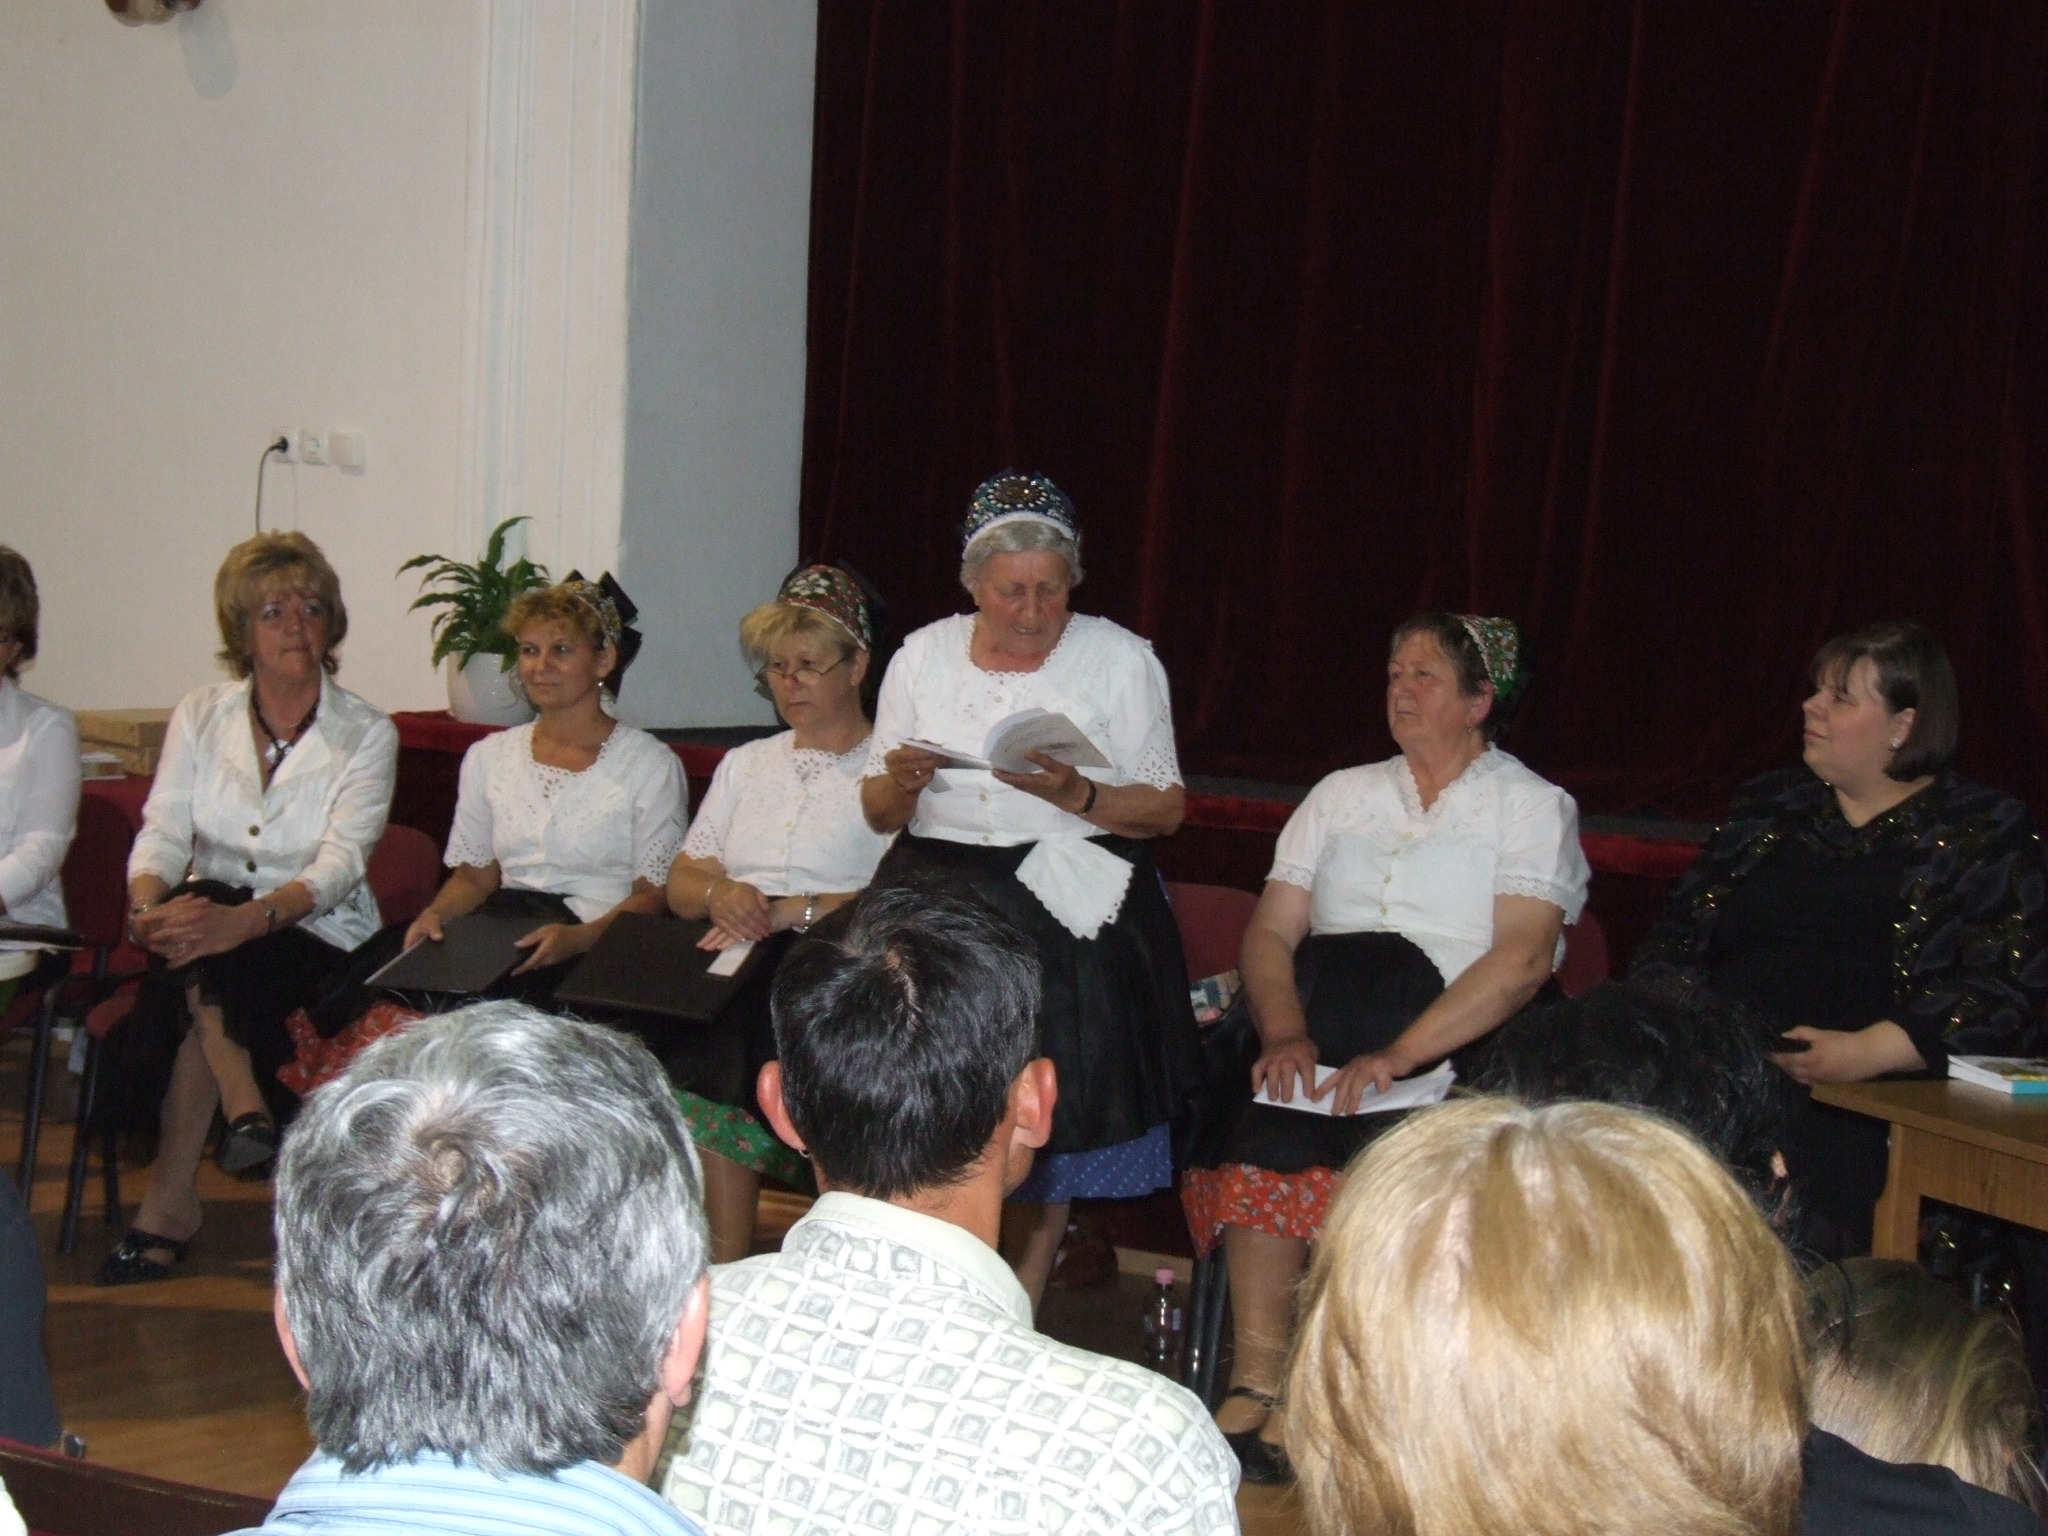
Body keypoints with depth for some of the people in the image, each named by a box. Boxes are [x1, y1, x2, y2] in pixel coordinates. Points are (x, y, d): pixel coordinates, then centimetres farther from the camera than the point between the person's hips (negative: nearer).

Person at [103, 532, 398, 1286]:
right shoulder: (200, 716, 8)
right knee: (195, 942, -34)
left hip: (316, 940, -2)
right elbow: (162, 831, -2)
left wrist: (245, 918, -34)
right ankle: (243, 1109, -30)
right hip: (210, 923, 3)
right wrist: (147, 903, -26)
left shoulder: (366, 734, -2)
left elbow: (340, 864, -15)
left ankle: (170, 1200, -27)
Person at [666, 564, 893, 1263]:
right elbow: (680, 884, 20)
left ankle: (725, 1281, -24)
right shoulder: (744, 765, 26)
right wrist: (721, 895, -3)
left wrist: (793, 910, -16)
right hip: (736, 971, 5)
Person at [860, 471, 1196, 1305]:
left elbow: (1166, 808, 3)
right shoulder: (923, 656, 10)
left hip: (1072, 915, -2)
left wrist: (1077, 796, -15)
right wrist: (903, 783, -9)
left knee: (1052, 1119, -6)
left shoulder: (1120, 659, 4)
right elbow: (878, 812, 13)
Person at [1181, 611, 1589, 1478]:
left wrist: (1396, 1056, -20)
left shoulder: (1533, 808, 7)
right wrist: (1285, 1032, -11)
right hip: (1321, 1011, 3)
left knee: (1365, 1148, -34)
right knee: (1265, 1118, -29)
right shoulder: (1342, 795, 22)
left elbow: (1523, 959, -8)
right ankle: (1258, 1382, -34)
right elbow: (1271, 929, 11)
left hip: (1461, 1041, -3)